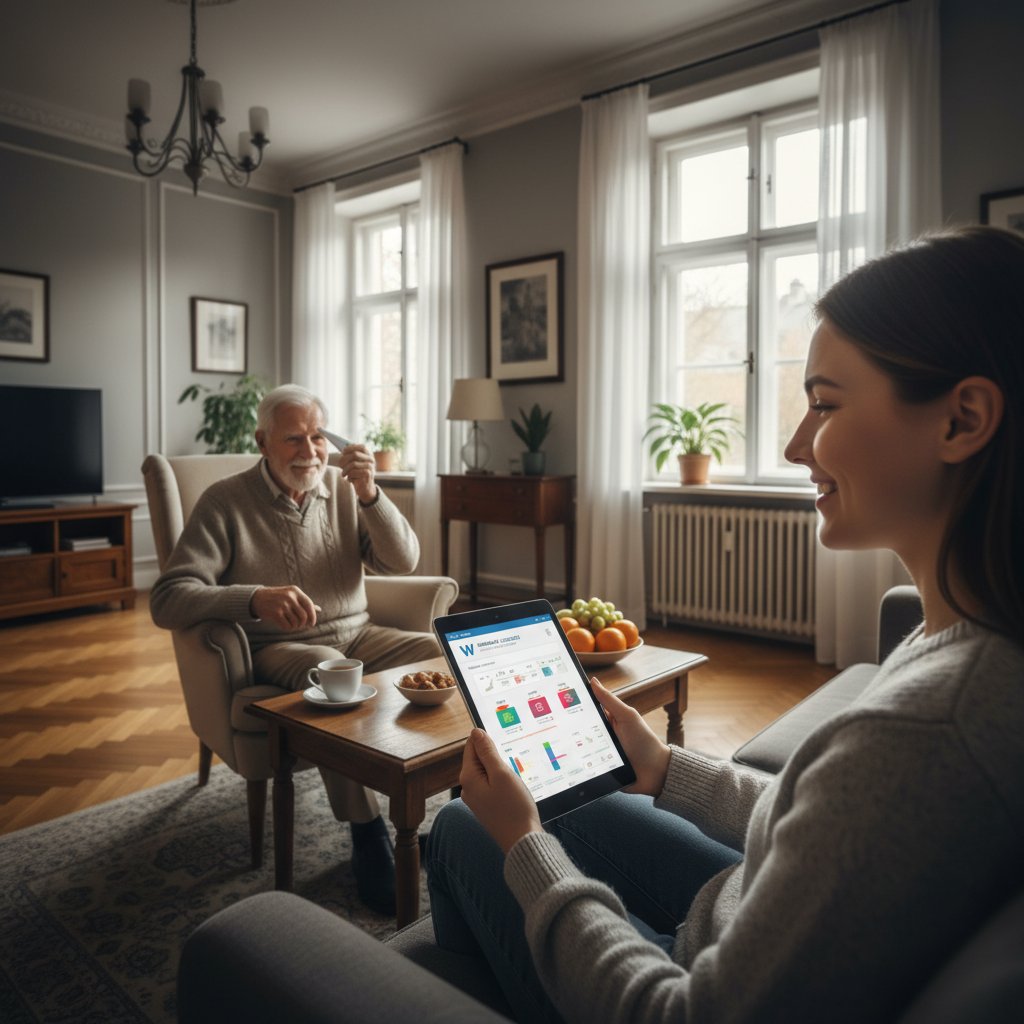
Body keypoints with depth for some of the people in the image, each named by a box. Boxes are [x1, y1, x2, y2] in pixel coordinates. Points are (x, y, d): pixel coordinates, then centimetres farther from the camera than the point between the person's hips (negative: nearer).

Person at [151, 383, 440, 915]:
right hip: (277, 651, -4)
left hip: (355, 634, 4)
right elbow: (167, 600, -16)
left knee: (442, 653, -20)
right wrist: (255, 599, -34)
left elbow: (404, 561, -1)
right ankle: (367, 836, -23)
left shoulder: (343, 488, 6)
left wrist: (368, 494, -17)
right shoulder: (225, 502, -7)